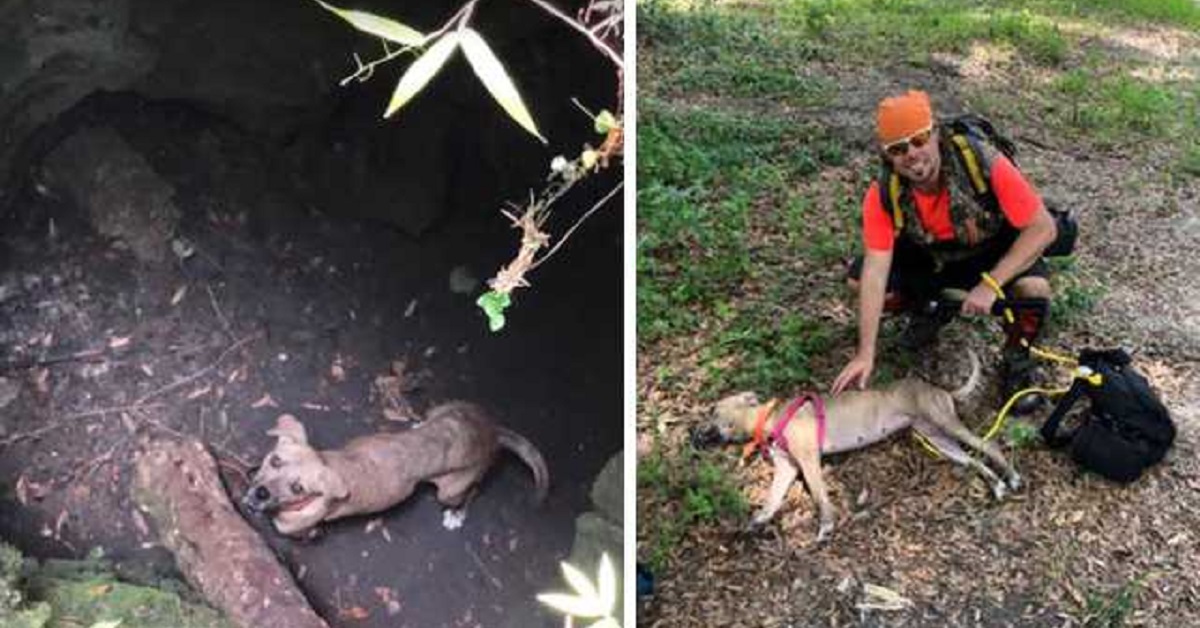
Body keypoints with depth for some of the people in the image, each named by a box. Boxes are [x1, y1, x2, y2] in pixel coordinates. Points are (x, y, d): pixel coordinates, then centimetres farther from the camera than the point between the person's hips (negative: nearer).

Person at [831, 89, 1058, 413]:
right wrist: (866, 354, -29)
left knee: (1034, 288, -34)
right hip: (931, 259, 3)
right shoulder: (884, 195, -25)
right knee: (859, 279, -17)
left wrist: (990, 284, -35)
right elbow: (876, 271, -26)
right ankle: (932, 310, 13)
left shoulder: (984, 164, -33)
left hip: (996, 254, -3)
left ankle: (1017, 360, -2)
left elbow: (1043, 227, -26)